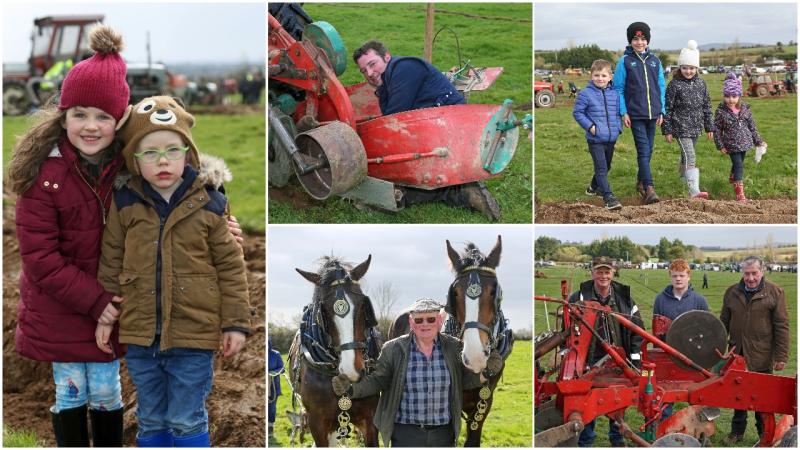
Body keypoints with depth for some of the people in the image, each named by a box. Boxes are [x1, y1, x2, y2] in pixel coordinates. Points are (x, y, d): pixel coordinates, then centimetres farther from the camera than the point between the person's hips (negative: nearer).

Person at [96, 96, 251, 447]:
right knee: (150, 421, 17)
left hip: (193, 337, -3)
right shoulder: (125, 203, -1)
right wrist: (104, 315, 7)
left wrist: (235, 323, -2)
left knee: (186, 422, 4)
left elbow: (230, 265, -1)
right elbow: (111, 261, 9)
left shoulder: (208, 204, -6)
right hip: (140, 337, 3)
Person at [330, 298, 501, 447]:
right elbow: (377, 380, -2)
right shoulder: (393, 349, -4)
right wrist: (350, 389, -17)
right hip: (405, 433, -2)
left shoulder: (454, 347, 0)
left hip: (444, 433, 2)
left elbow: (463, 381, 8)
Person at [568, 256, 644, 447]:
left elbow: (637, 327, 10)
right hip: (590, 359, -2)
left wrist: (635, 355, 5)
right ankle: (585, 442, 16)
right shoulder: (579, 298, -4)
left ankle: (617, 438, 28)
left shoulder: (624, 297, 5)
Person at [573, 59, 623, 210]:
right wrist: (589, 126, -14)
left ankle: (594, 187, 43)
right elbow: (577, 112, -5)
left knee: (606, 166, 21)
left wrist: (618, 127, 1)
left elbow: (618, 113, 17)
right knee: (601, 168, -11)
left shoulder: (614, 94, 6)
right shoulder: (586, 94, -9)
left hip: (611, 139, 6)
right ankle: (608, 197, -13)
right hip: (595, 140, -6)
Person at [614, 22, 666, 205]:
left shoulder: (654, 61, 9)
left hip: (652, 114, 4)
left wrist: (661, 111, 7)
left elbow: (661, 87, 12)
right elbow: (618, 89, -2)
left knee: (648, 150, 11)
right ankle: (649, 189, -17)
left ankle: (641, 182, 26)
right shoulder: (625, 61, -1)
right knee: (643, 150, -12)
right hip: (635, 115, -4)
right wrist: (623, 113, -8)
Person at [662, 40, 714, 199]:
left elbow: (707, 106, 12)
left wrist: (709, 127, 11)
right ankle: (694, 191, -22)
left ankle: (684, 177, 45)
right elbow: (667, 108, -7)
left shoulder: (700, 83, 6)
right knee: (690, 157, -15)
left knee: (687, 155, 20)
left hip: (695, 127, 6)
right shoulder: (675, 85, -9)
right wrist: (667, 130, -8)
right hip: (681, 128, -5)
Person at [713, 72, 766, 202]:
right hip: (732, 145, -4)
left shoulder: (745, 109, -3)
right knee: (738, 166, -11)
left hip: (744, 143, 4)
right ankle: (739, 192, -11)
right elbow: (717, 129, -8)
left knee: (738, 164, 22)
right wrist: (720, 145, -9)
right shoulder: (721, 111, -13)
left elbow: (752, 126, 6)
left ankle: (732, 179, 50)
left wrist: (758, 141, 8)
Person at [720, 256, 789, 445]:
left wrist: (781, 356, -11)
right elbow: (724, 323, 14)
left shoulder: (775, 292, -5)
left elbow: (782, 326, -7)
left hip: (762, 357, -3)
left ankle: (765, 434, 20)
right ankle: (737, 431, 27)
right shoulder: (732, 293, 6)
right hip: (737, 355, 4)